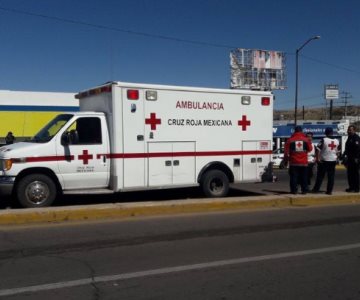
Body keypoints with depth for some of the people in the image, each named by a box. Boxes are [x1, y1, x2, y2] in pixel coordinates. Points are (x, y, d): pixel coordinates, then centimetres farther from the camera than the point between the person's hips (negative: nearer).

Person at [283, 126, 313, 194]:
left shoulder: (290, 140, -4)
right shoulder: (306, 140, -1)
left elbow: (286, 152, -3)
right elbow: (310, 149, 8)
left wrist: (286, 160, 8)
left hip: (293, 163, -1)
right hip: (304, 163, 1)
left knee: (293, 177, 3)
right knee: (304, 177, 10)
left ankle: (294, 190, 2)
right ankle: (304, 190, 11)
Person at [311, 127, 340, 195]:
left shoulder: (324, 140, -10)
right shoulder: (337, 141, 5)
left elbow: (318, 149, -13)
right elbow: (338, 152, 10)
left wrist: (318, 158, -7)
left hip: (324, 160, -3)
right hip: (333, 160, 3)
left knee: (320, 175, 5)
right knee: (331, 176, 6)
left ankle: (316, 189, 10)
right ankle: (329, 191, 5)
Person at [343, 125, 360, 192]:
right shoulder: (349, 138, 18)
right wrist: (345, 156, 20)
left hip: (354, 160, -9)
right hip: (350, 159, 10)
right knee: (349, 173, 11)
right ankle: (351, 187, 19)